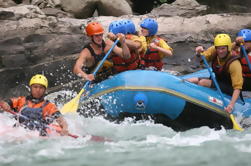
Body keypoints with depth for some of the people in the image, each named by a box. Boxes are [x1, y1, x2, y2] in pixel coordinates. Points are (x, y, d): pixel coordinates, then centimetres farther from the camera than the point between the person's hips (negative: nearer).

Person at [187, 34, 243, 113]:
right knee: (190, 81, -8)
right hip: (217, 81, 7)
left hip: (228, 89, -7)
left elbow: (237, 87, -31)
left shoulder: (234, 64, -29)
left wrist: (231, 104, -43)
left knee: (203, 82, -27)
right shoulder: (214, 51, -13)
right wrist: (199, 53, -28)